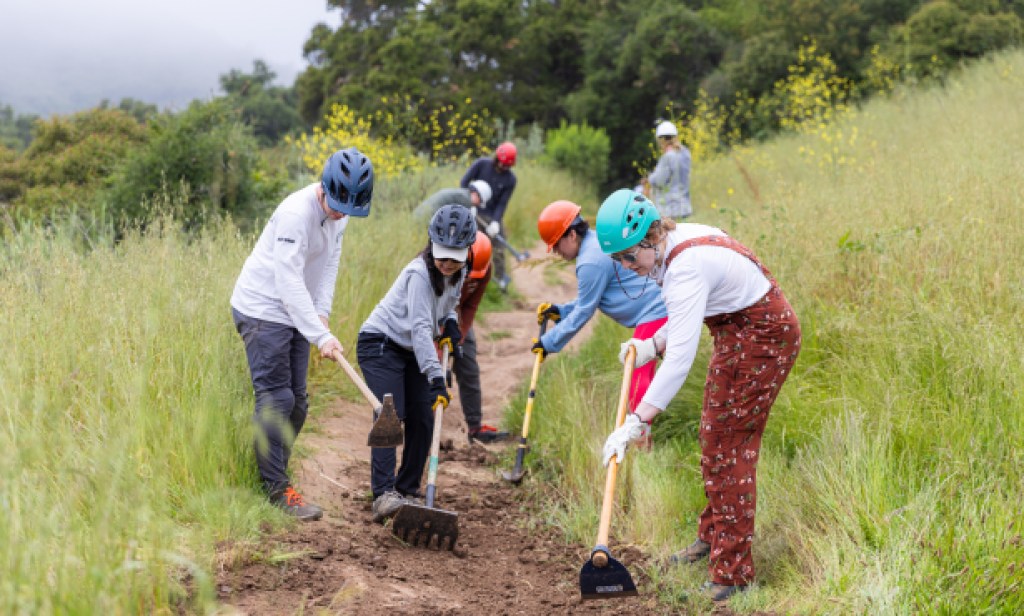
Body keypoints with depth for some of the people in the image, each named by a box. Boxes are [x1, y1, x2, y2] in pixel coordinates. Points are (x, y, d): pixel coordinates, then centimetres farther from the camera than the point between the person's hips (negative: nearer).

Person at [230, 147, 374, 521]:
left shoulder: (340, 213, 1)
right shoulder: (296, 213, -25)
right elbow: (289, 282, -29)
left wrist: (322, 314, -4)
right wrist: (321, 336, -33)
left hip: (295, 314, 8)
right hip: (262, 310, -8)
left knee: (297, 401, 9)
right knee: (276, 399, -11)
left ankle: (275, 476, 19)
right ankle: (276, 489, -6)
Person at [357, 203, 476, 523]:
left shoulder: (458, 273, -1)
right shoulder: (420, 273, -26)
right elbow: (420, 328, -33)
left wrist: (450, 325, -2)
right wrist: (436, 378, -39)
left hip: (412, 351, 8)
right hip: (381, 344, -8)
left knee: (422, 420, 2)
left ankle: (407, 490, 12)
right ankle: (383, 494, -27)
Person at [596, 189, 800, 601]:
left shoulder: (687, 267, -29)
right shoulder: (679, 241, 0)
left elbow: (681, 356, -36)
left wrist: (637, 420, -39)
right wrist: (651, 345, 1)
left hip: (762, 339, -10)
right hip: (741, 335, 10)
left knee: (728, 447, -8)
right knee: (714, 439, 18)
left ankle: (732, 573, -4)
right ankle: (712, 538, 34)